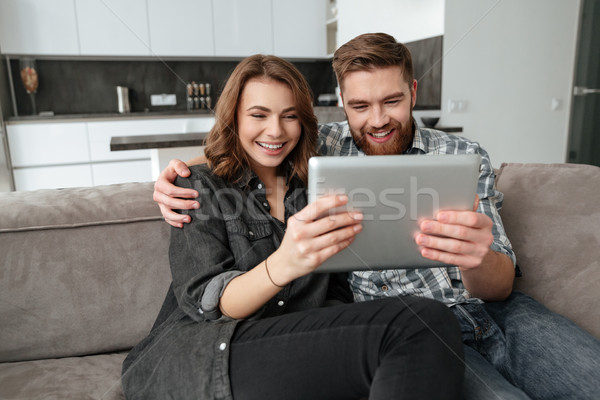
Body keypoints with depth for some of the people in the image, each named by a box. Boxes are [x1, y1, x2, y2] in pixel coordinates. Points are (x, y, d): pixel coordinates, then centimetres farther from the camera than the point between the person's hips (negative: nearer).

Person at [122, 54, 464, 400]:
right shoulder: (200, 188, 3)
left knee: (428, 321, -28)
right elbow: (204, 302, -11)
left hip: (302, 346, 5)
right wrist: (281, 265, -31)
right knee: (423, 327, -28)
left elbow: (335, 292, 15)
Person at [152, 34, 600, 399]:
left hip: (495, 312, 3)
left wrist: (478, 260, -27)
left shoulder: (464, 157, 3)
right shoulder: (323, 146, 2)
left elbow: (500, 287, -1)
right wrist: (185, 169, -6)